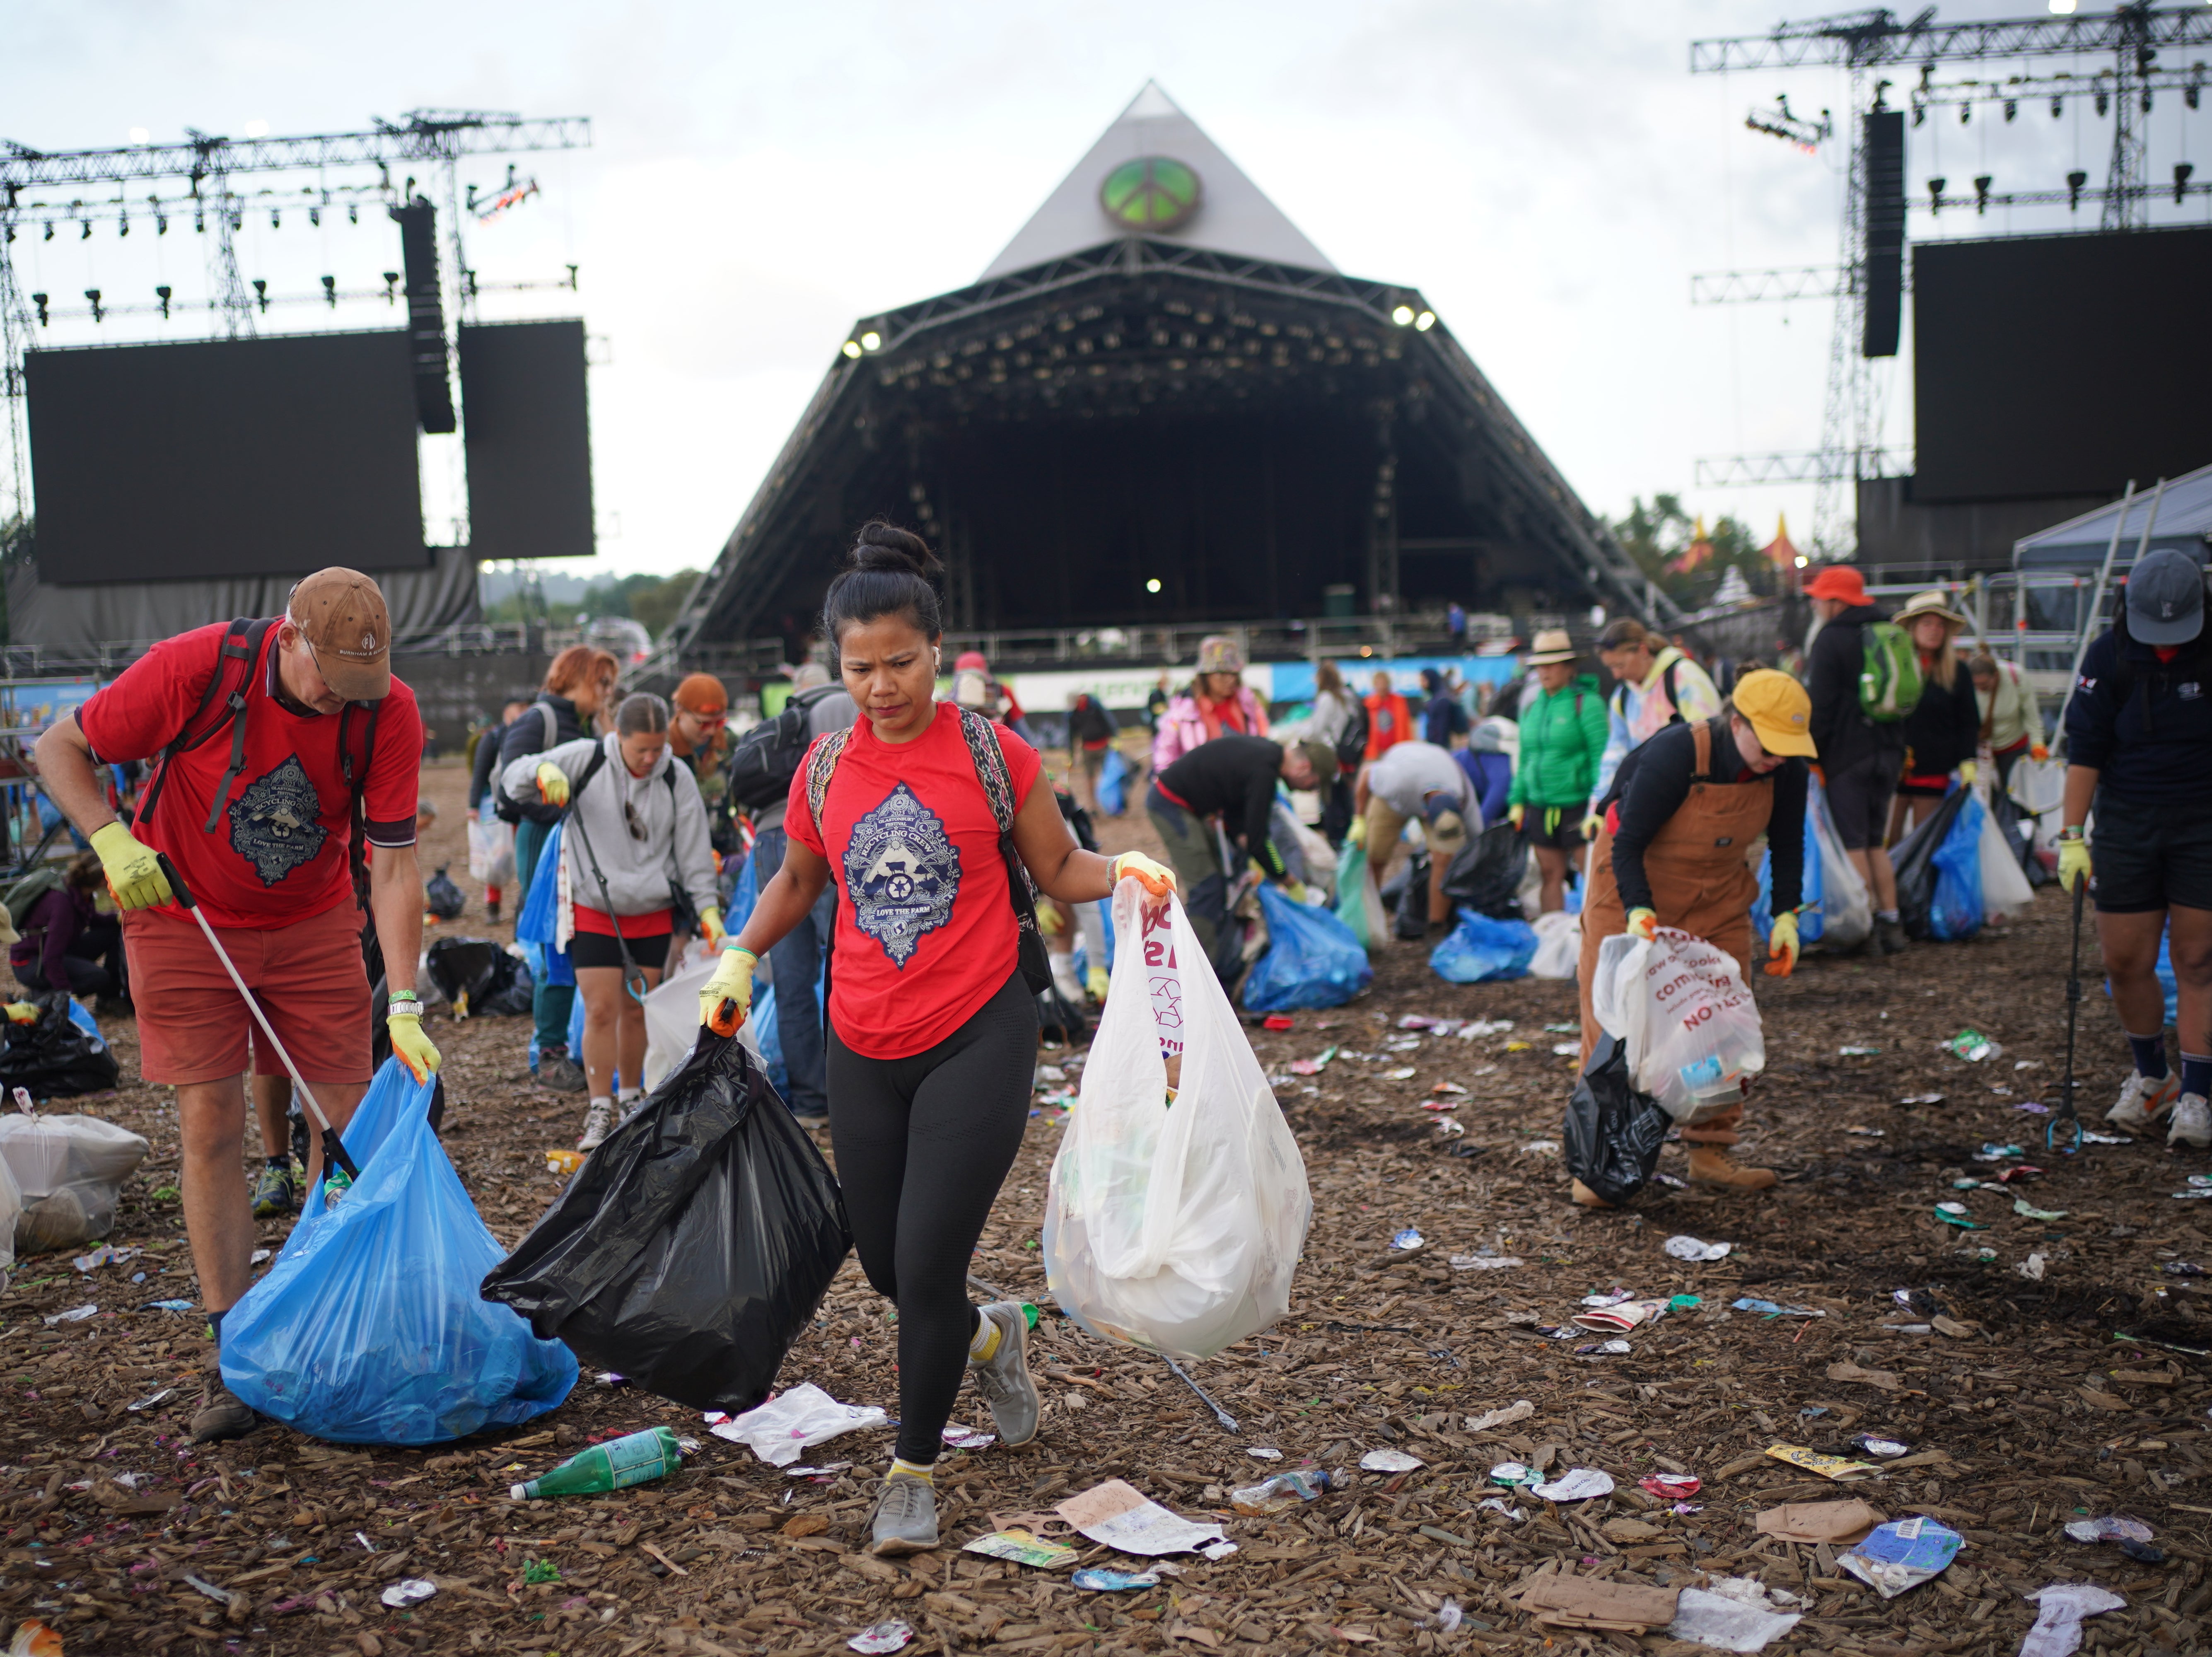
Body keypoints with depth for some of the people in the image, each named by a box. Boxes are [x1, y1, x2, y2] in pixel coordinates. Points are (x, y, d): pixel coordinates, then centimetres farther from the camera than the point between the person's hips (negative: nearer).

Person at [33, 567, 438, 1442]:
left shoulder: (388, 710, -18)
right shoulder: (195, 667, -23)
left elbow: (394, 863, -17)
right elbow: (59, 748, -9)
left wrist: (404, 1007, -23)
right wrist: (113, 842, -26)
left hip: (315, 926, 2)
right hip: (183, 919, -2)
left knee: (348, 1120, -1)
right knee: (210, 1128, -5)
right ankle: (236, 1360, 2)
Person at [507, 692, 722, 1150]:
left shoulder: (678, 778, -3)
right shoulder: (586, 758, -7)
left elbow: (694, 851, 2)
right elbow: (512, 777, -4)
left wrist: (708, 909, -3)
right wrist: (542, 771, -27)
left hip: (654, 913, 2)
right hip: (594, 911, -2)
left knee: (637, 1009, 9)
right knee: (601, 1010, -5)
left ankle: (631, 1099, 27)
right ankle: (599, 1112, 6)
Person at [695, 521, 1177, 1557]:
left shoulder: (990, 753, -5)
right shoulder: (825, 770, 4)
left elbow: (1058, 870, 3)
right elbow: (797, 883, 21)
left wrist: (1125, 872, -16)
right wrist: (741, 958, 9)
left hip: (977, 1040, -4)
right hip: (864, 1051, 4)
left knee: (927, 1267, -7)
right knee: (886, 1267, 12)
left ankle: (913, 1470, 16)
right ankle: (990, 1340, 46)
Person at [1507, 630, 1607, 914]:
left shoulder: (1587, 703, -6)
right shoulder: (1531, 707, 13)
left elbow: (1602, 755, -9)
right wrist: (1517, 800, 15)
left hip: (1578, 802, -6)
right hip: (1540, 804, 6)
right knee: (1550, 875, 9)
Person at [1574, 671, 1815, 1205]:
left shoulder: (1787, 769, -15)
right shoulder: (1672, 756, -31)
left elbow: (1786, 842, 2)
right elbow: (1627, 844, -26)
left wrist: (1786, 916, -7)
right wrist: (1639, 912, -38)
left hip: (1718, 895, 5)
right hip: (1635, 886, -5)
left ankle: (1710, 1154, 13)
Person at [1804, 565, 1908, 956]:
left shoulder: (1831, 639, -9)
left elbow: (1820, 704, -13)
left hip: (1847, 754, -8)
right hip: (1888, 750, 8)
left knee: (1853, 846, -3)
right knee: (1877, 844, 14)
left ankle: (1867, 928, -5)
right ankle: (1891, 923, 12)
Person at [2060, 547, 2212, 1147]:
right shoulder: (2109, 657, -4)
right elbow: (2084, 752, -3)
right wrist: (2071, 835, -8)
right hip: (2127, 822, 1)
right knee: (2125, 962, 3)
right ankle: (2151, 1077, 25)